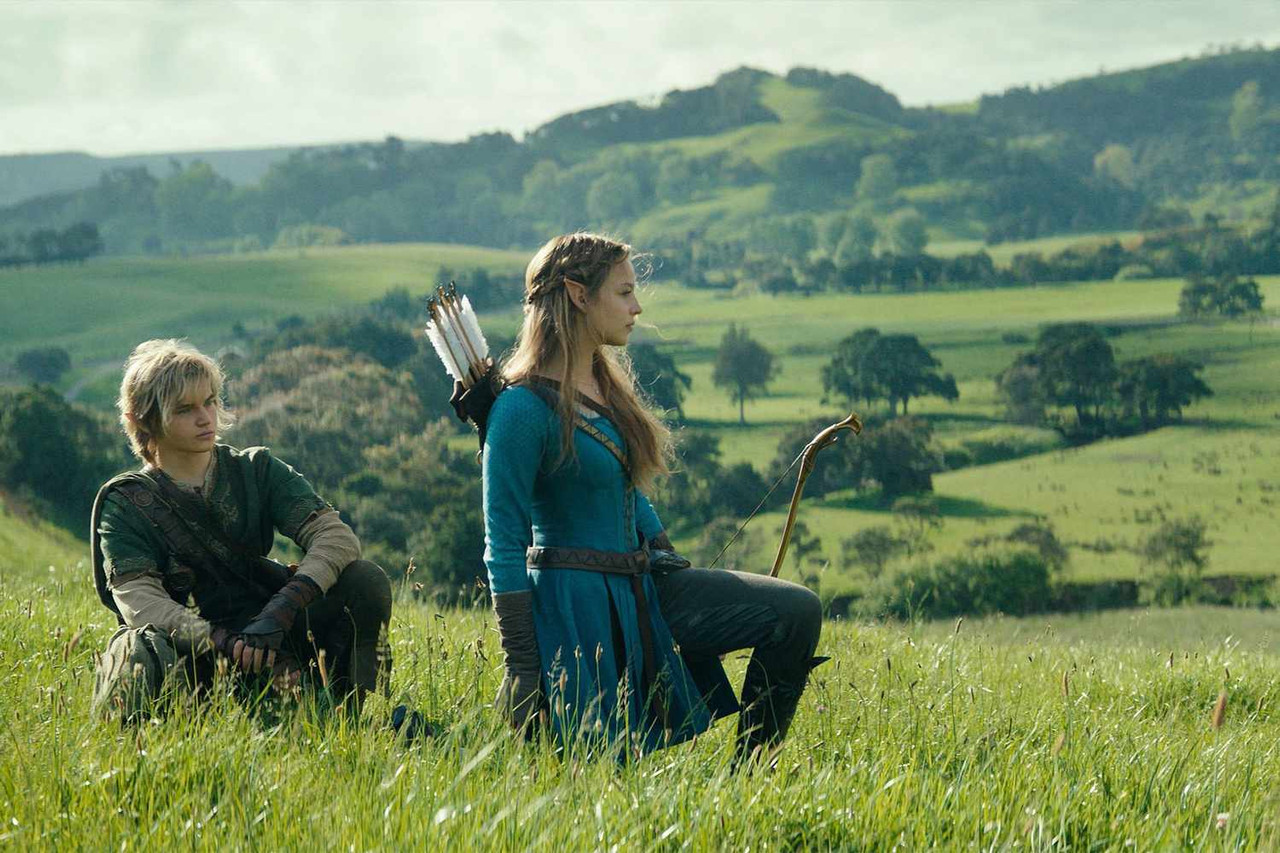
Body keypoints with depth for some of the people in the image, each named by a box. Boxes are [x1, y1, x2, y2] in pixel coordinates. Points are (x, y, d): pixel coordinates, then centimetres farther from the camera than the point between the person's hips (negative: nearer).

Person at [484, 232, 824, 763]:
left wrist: (671, 567, 15)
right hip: (576, 607, -8)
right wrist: (522, 667, -17)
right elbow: (504, 546, -16)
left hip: (643, 592, 8)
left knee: (796, 611, -4)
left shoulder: (609, 386, 11)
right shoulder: (523, 408, -16)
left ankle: (749, 770, 5)